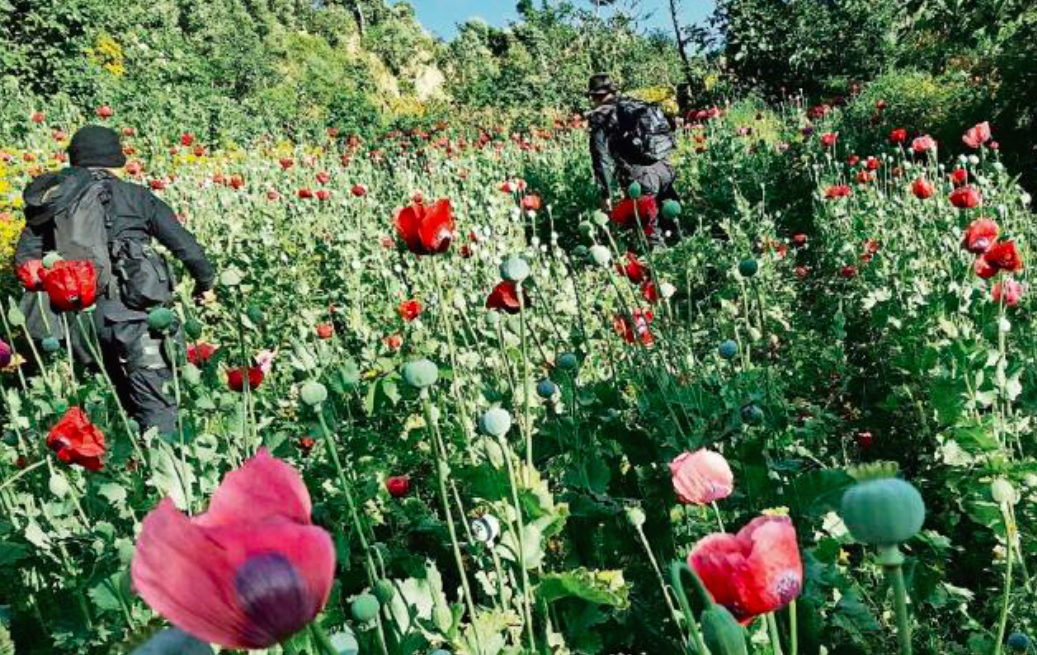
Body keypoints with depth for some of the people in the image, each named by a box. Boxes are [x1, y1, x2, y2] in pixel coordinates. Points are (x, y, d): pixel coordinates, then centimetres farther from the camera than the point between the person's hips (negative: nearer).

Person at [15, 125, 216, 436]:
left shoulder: (48, 203, 16)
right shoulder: (133, 195, 6)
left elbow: (23, 260, 8)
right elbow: (183, 242, 4)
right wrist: (205, 281, 18)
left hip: (78, 315, 4)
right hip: (132, 307, -4)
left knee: (124, 396, 18)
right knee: (157, 408, -4)